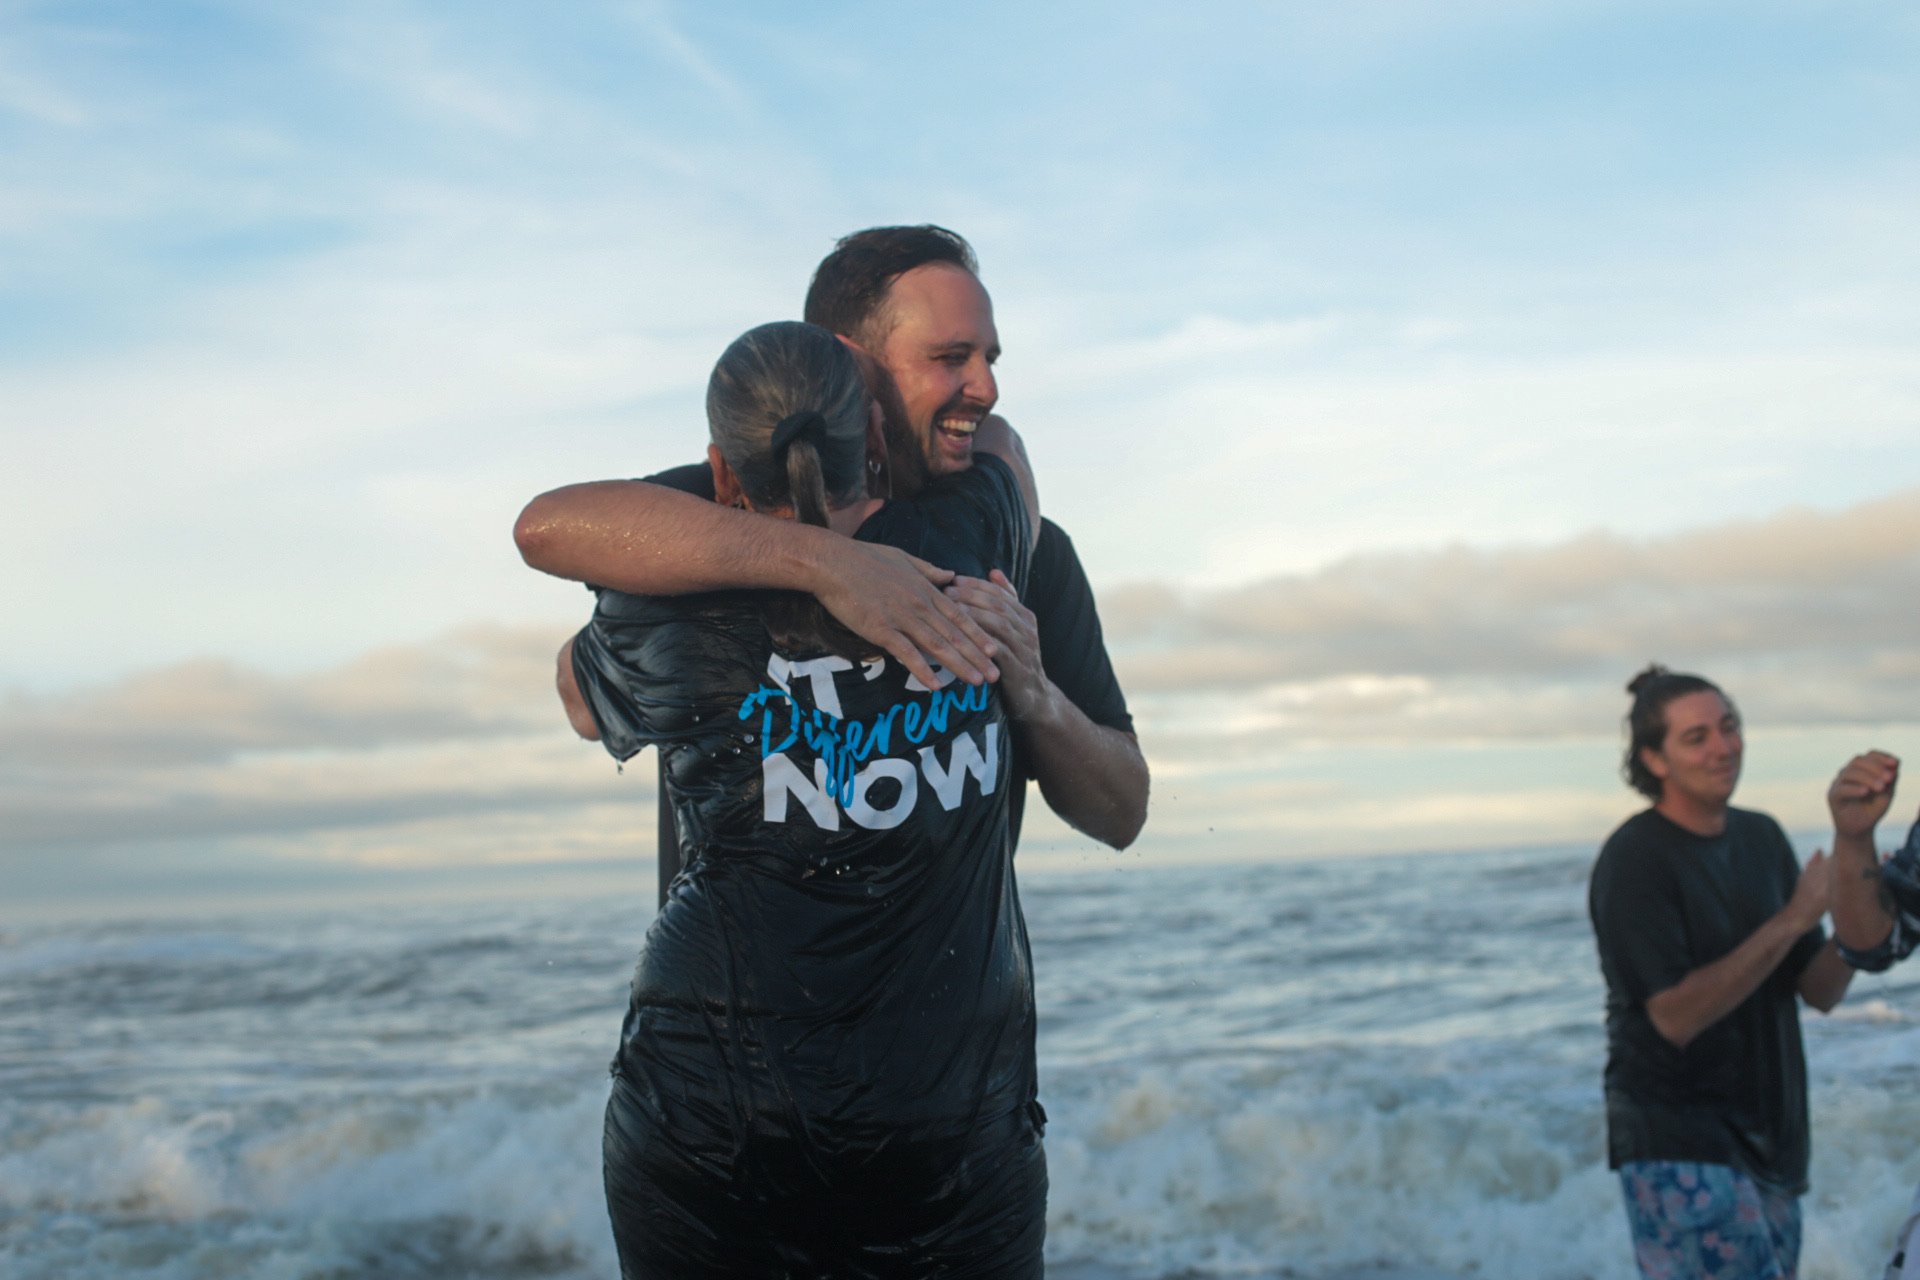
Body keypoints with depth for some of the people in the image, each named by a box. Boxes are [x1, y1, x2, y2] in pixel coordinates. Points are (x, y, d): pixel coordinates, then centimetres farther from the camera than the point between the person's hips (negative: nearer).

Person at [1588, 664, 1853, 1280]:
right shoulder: (1634, 859, -13)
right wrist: (1793, 919, -22)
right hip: (1677, 1149, -7)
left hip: (1768, 1142, 7)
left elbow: (1822, 991, 6)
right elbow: (1675, 1016, -21)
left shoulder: (1763, 838, 8)